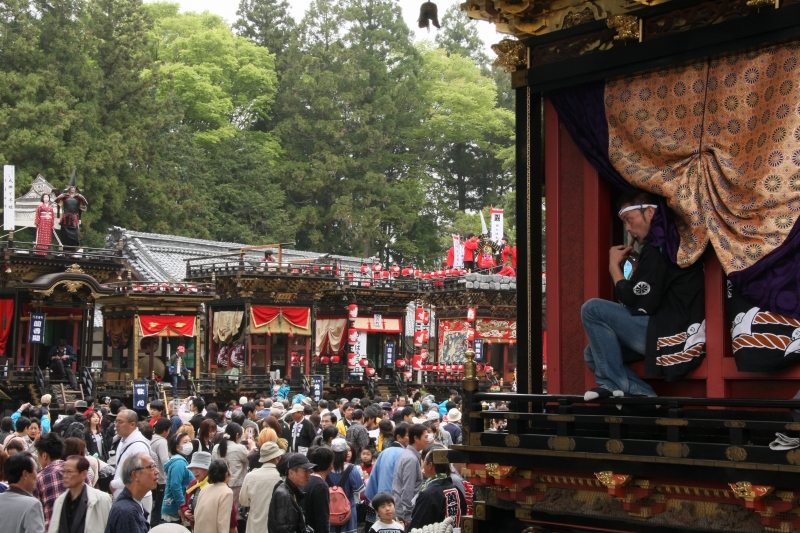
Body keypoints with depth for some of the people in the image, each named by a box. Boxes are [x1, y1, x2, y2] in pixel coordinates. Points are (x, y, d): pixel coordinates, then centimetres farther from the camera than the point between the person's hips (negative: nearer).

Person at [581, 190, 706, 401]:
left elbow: (637, 303, -15)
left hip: (673, 335, -11)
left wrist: (614, 266, -1)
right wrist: (639, 264, 10)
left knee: (592, 309, -13)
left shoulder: (657, 247, -12)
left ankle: (615, 384, -7)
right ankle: (642, 394, -1)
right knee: (593, 353, 12)